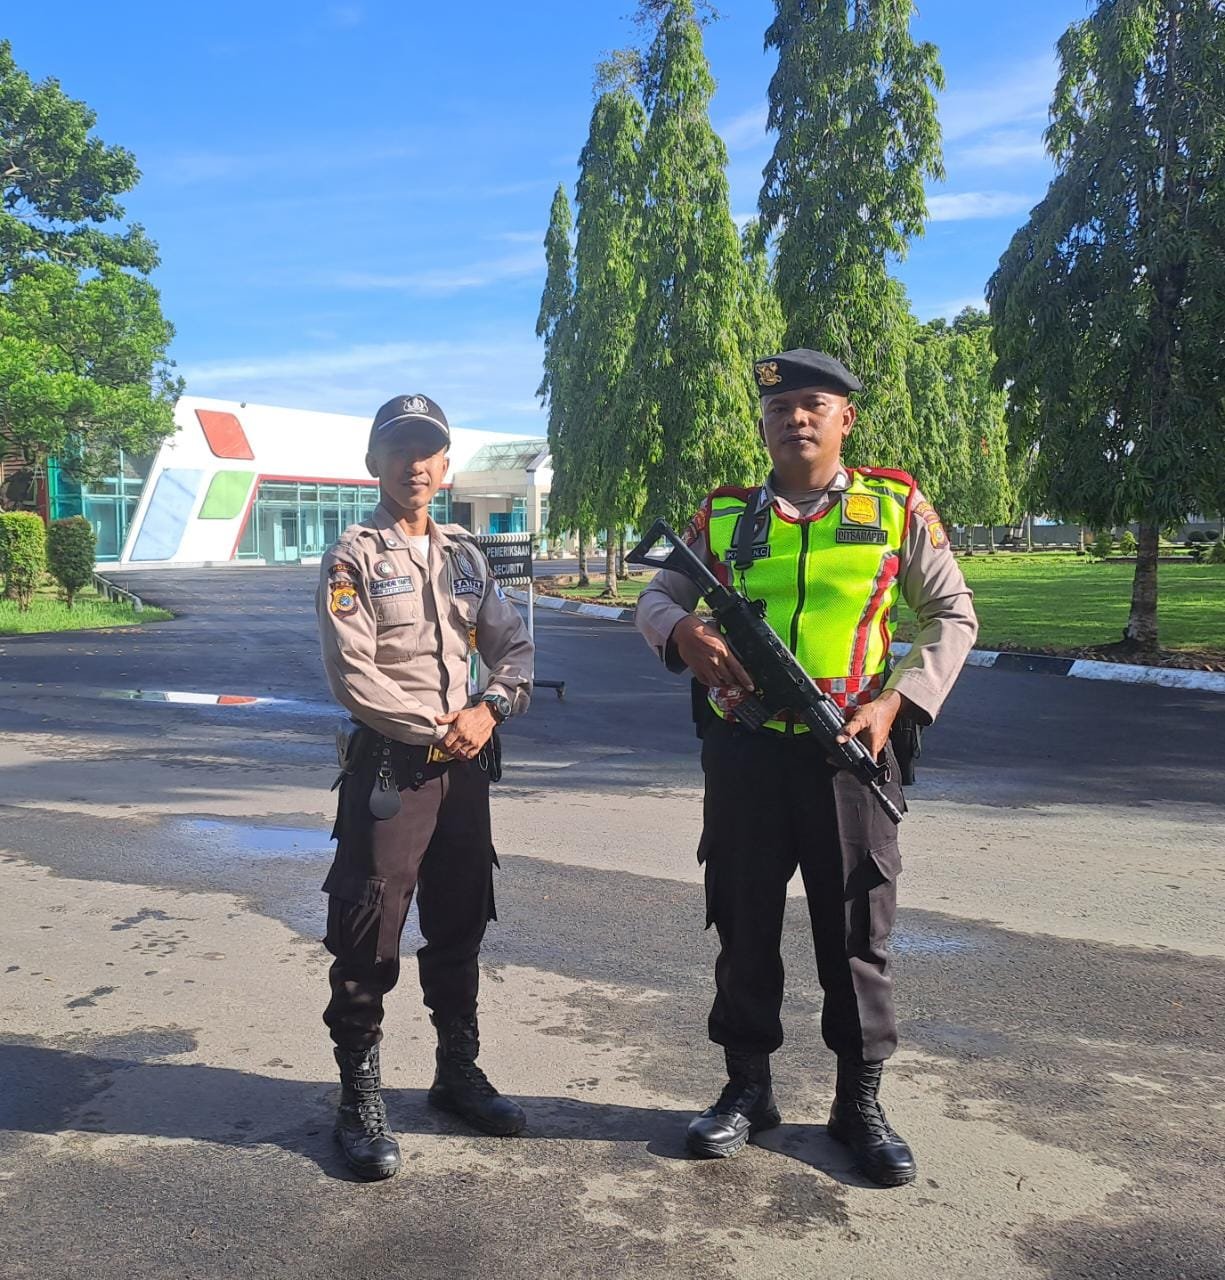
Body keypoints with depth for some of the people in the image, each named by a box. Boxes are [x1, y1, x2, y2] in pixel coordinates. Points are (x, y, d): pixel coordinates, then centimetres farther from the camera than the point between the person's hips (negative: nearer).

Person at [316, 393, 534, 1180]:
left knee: (460, 929, 15)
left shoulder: (466, 556, 12)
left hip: (465, 763, 6)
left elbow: (515, 648, 9)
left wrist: (487, 710, -9)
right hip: (388, 763, -5)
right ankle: (361, 1099, 14)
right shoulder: (355, 556, -4)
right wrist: (434, 729, -13)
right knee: (367, 937, -1)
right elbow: (353, 674, -13)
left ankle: (459, 1071, 31)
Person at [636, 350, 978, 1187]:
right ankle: (748, 1089, 29)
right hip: (742, 752, 2)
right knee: (744, 926, 11)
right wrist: (682, 632, -12)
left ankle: (860, 1104, 26)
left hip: (849, 751, -1)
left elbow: (952, 616, 5)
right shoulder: (722, 517, 6)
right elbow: (655, 597, 12)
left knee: (857, 933, 8)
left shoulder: (896, 507, 2)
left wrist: (896, 701, -10)